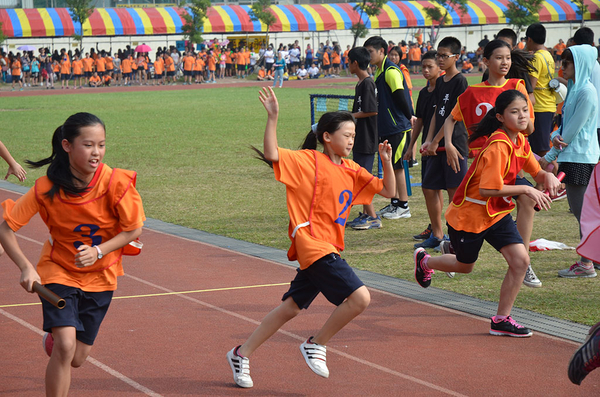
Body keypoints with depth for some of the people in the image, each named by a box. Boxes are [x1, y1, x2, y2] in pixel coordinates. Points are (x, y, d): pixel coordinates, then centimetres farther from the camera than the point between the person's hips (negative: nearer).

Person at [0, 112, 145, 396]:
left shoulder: (116, 182, -22)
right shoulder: (47, 189, -21)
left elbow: (134, 229, -10)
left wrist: (98, 251, -24)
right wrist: (26, 267, -26)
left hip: (100, 275, 2)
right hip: (58, 270, -2)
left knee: (76, 359, 9)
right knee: (65, 346, -23)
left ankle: (53, 337, 45)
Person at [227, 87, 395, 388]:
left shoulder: (352, 171, 13)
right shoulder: (308, 161, -8)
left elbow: (388, 191, 15)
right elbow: (272, 155, -20)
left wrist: (386, 162, 0)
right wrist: (272, 118, -27)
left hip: (329, 249, 8)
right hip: (313, 244, -8)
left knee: (291, 307, 15)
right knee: (359, 297, -18)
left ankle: (242, 354, 26)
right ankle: (316, 345, 0)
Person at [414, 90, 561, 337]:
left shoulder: (520, 141, -1)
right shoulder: (498, 145, -27)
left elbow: (536, 172, 10)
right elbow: (487, 189, -30)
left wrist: (547, 176, -14)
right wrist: (526, 190, -26)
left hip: (498, 212, 7)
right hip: (469, 214, -7)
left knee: (520, 261, -8)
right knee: (465, 266, 15)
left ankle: (501, 320, 4)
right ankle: (424, 260, 47)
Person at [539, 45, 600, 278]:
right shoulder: (574, 88, 14)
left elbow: (574, 128, -16)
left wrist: (550, 157, -12)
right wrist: (556, 136, -9)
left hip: (580, 158, -9)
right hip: (572, 156, 9)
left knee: (581, 209, -4)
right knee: (578, 208, 14)